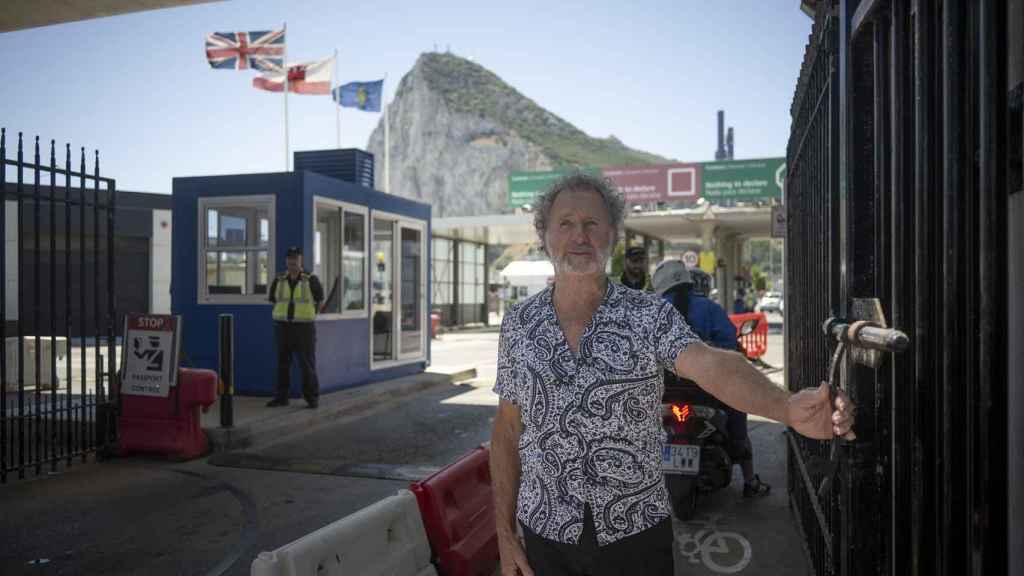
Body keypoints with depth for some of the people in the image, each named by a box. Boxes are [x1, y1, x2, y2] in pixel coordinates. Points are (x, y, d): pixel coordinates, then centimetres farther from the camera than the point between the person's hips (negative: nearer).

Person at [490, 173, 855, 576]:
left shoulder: (649, 315, -8)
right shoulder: (519, 323, -3)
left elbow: (709, 365, -26)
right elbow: (507, 431, 1)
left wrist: (787, 408, -45)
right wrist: (505, 534, 1)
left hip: (636, 531, -1)